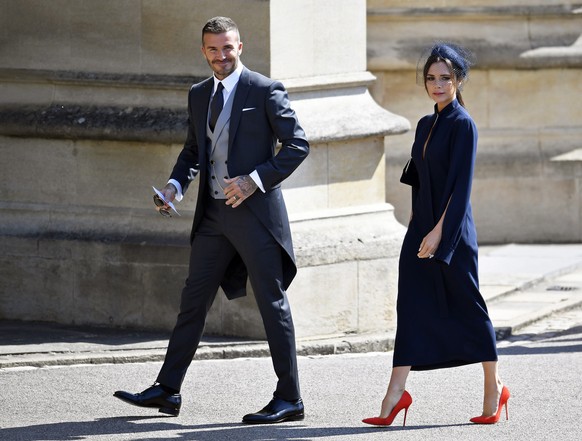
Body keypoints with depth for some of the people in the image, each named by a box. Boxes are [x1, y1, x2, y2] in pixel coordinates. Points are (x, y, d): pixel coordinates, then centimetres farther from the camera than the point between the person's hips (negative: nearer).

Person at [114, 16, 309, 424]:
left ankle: (289, 399, 3)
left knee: (272, 303, -2)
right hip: (214, 214, 7)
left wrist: (256, 179, -18)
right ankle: (167, 391, 16)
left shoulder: (265, 91, -7)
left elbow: (297, 144, -8)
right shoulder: (199, 95, 13)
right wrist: (176, 184, 4)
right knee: (194, 300, 10)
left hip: (255, 210, -7)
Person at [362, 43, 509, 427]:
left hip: (452, 229, -7)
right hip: (421, 224, 7)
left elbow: (462, 184, -15)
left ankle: (495, 388, 17)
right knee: (411, 305, -1)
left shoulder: (463, 125, -10)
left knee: (467, 305, 3)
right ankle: (396, 393, -6)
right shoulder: (426, 125, 13)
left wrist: (440, 230, -21)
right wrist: (419, 225, 18)